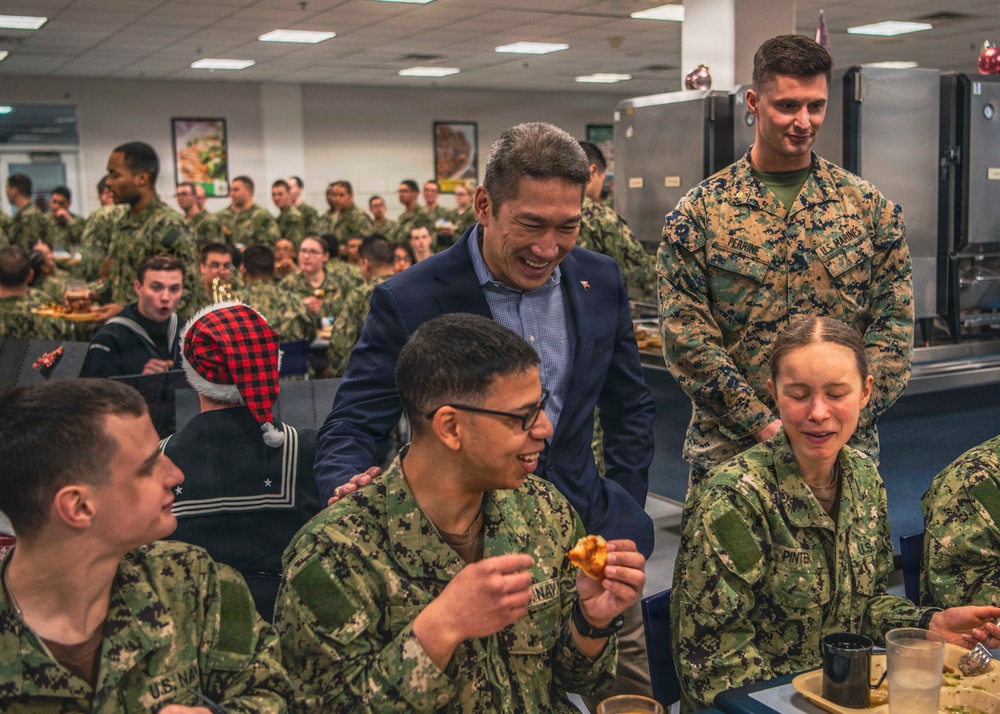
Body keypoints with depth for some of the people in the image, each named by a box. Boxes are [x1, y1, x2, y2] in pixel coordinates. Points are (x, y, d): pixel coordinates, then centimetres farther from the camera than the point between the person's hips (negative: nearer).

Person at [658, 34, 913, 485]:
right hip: (729, 450, -1)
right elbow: (685, 337, -8)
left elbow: (893, 326, 2)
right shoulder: (698, 212, -3)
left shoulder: (869, 206, 4)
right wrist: (764, 424, -14)